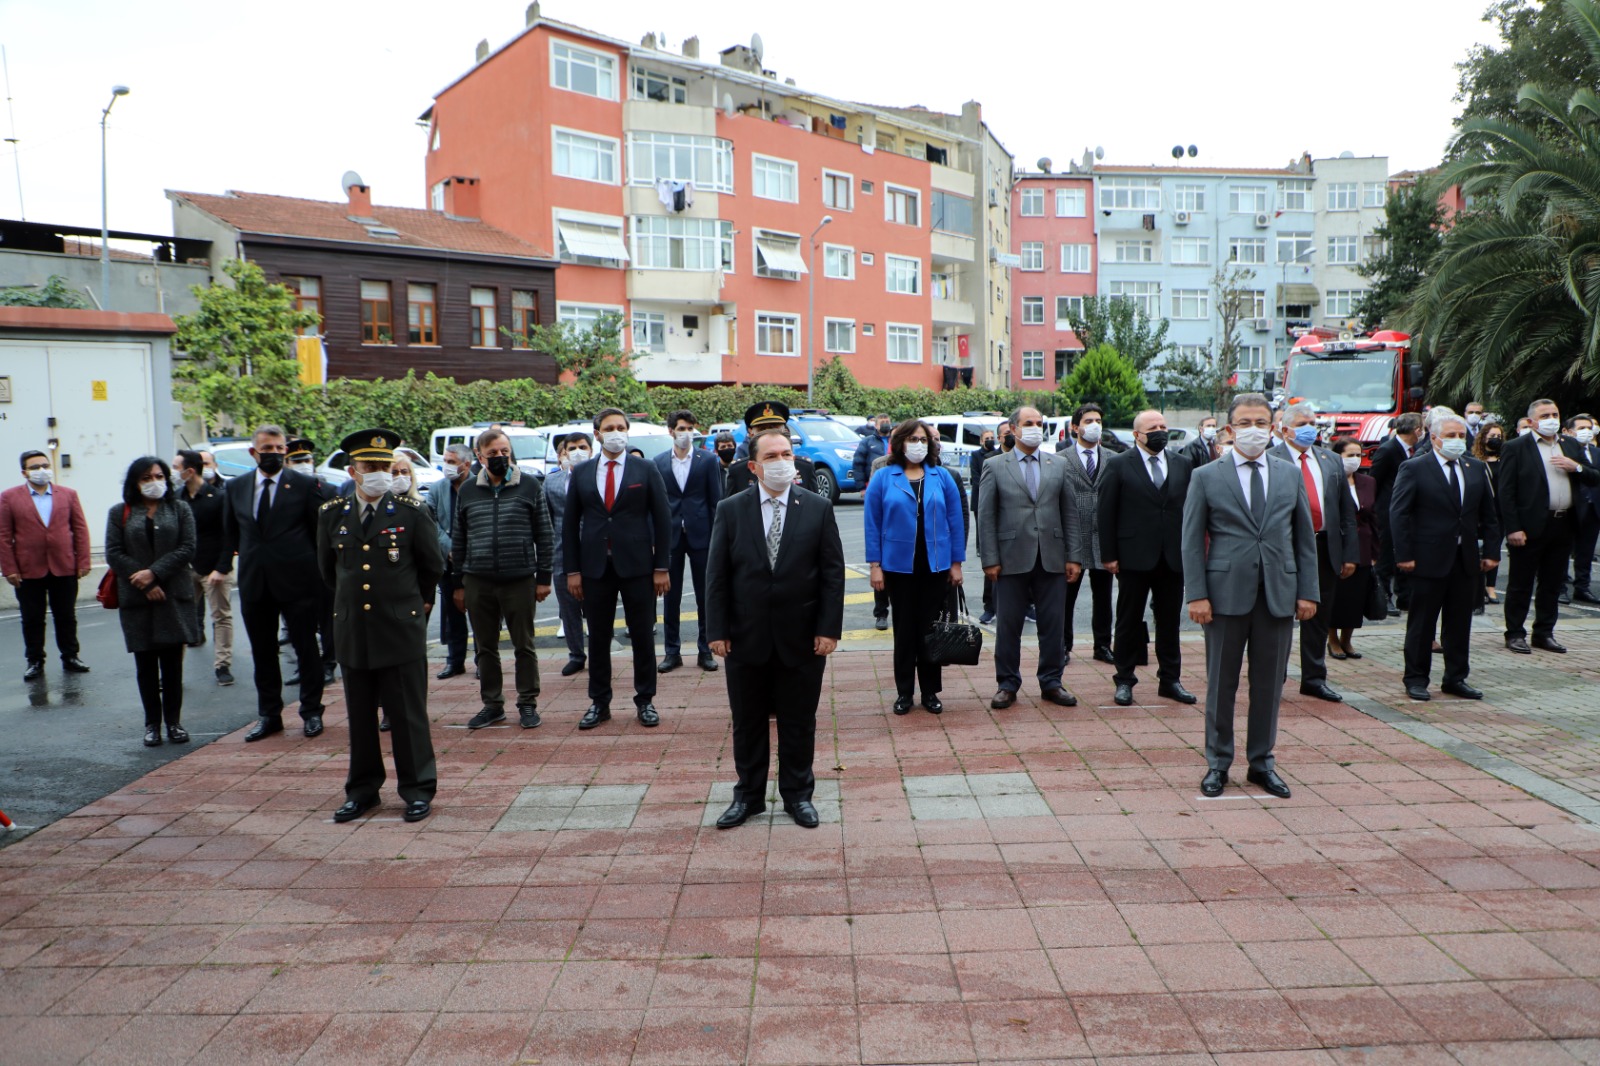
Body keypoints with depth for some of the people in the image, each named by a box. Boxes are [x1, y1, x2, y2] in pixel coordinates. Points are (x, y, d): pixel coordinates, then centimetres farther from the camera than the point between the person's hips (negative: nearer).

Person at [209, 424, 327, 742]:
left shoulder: (304, 485, -2)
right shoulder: (235, 488, 8)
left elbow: (319, 532, -1)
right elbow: (230, 533, 15)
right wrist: (222, 567, 7)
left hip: (296, 580, -3)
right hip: (254, 583, 4)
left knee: (306, 649, 5)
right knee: (262, 652, 10)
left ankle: (311, 713, 17)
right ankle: (269, 715, 22)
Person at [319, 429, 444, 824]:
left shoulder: (413, 511, -4)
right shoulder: (331, 514, 5)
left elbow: (433, 565, 8)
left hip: (401, 629, -3)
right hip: (352, 631, 3)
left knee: (408, 714, 3)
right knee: (360, 715, 11)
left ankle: (418, 790, 13)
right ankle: (362, 790, 24)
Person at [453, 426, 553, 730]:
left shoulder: (530, 486, 1)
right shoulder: (467, 490, 8)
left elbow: (543, 535, 3)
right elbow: (458, 539, 12)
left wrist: (543, 577, -1)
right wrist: (458, 583, 9)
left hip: (520, 579, -2)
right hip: (478, 582, 2)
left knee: (524, 645, 5)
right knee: (485, 648, 10)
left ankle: (528, 704, 16)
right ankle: (492, 704, 21)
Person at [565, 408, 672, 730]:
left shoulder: (646, 470, 2)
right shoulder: (581, 473, 7)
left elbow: (662, 519, 1)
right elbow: (570, 523, 8)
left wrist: (661, 567, -4)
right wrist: (572, 570, 2)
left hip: (637, 565, -1)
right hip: (595, 567, 2)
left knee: (643, 636, 4)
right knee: (598, 638, 8)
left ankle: (645, 701, 16)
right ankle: (599, 702, 18)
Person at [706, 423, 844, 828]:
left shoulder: (818, 509, 0)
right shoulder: (730, 510, 0)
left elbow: (833, 572, -1)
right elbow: (716, 574, 0)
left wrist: (829, 628, -8)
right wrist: (717, 630, -5)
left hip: (802, 639, 0)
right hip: (746, 638, 1)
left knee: (799, 722, 10)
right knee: (747, 722, 12)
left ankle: (798, 794, 26)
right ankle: (748, 795, 27)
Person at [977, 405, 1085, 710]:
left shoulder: (1059, 465, 10)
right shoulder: (995, 467, 2)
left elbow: (1069, 513, 9)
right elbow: (986, 517, 0)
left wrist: (1074, 556, 2)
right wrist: (990, 559, -6)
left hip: (1052, 558, 2)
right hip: (1012, 559, -2)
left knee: (1053, 624, 6)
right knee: (1008, 625, 4)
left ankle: (1051, 682, 19)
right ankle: (1007, 684, 16)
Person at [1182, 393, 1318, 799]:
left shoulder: (1291, 474, 10)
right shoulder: (1206, 477, 2)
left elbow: (1305, 538, 11)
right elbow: (1192, 541, -1)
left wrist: (1308, 591, 4)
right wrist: (1196, 595, -9)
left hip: (1279, 594, 3)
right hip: (1226, 593, -2)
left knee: (1270, 684, 9)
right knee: (1221, 683, 6)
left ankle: (1262, 762, 23)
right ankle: (1218, 763, 18)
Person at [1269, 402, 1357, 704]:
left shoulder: (1332, 461, 13)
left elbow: (1347, 510, 13)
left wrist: (1350, 552, 7)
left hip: (1326, 549, 5)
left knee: (1319, 617, 12)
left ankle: (1314, 678, 23)